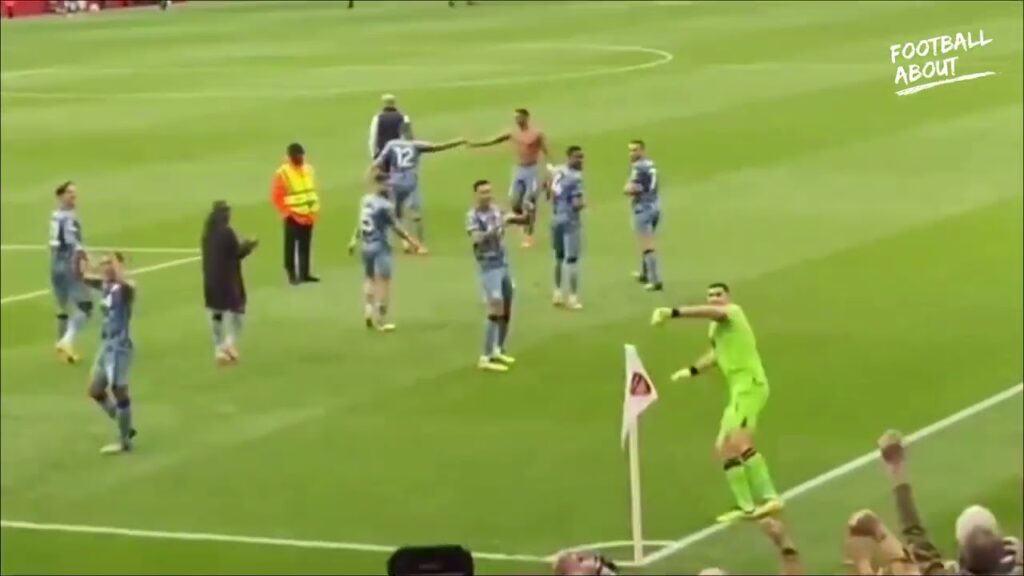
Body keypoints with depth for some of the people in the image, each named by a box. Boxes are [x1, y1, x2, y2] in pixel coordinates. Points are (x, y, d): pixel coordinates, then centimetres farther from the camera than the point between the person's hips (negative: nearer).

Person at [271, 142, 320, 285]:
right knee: (291, 246, -1)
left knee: (306, 246, 11)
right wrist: (287, 211, -13)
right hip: (293, 217, -6)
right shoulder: (282, 173, -11)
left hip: (308, 216, 6)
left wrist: (315, 209, 9)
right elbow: (276, 196, -11)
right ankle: (292, 274, 5)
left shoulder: (309, 169, 8)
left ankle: (305, 273, 18)